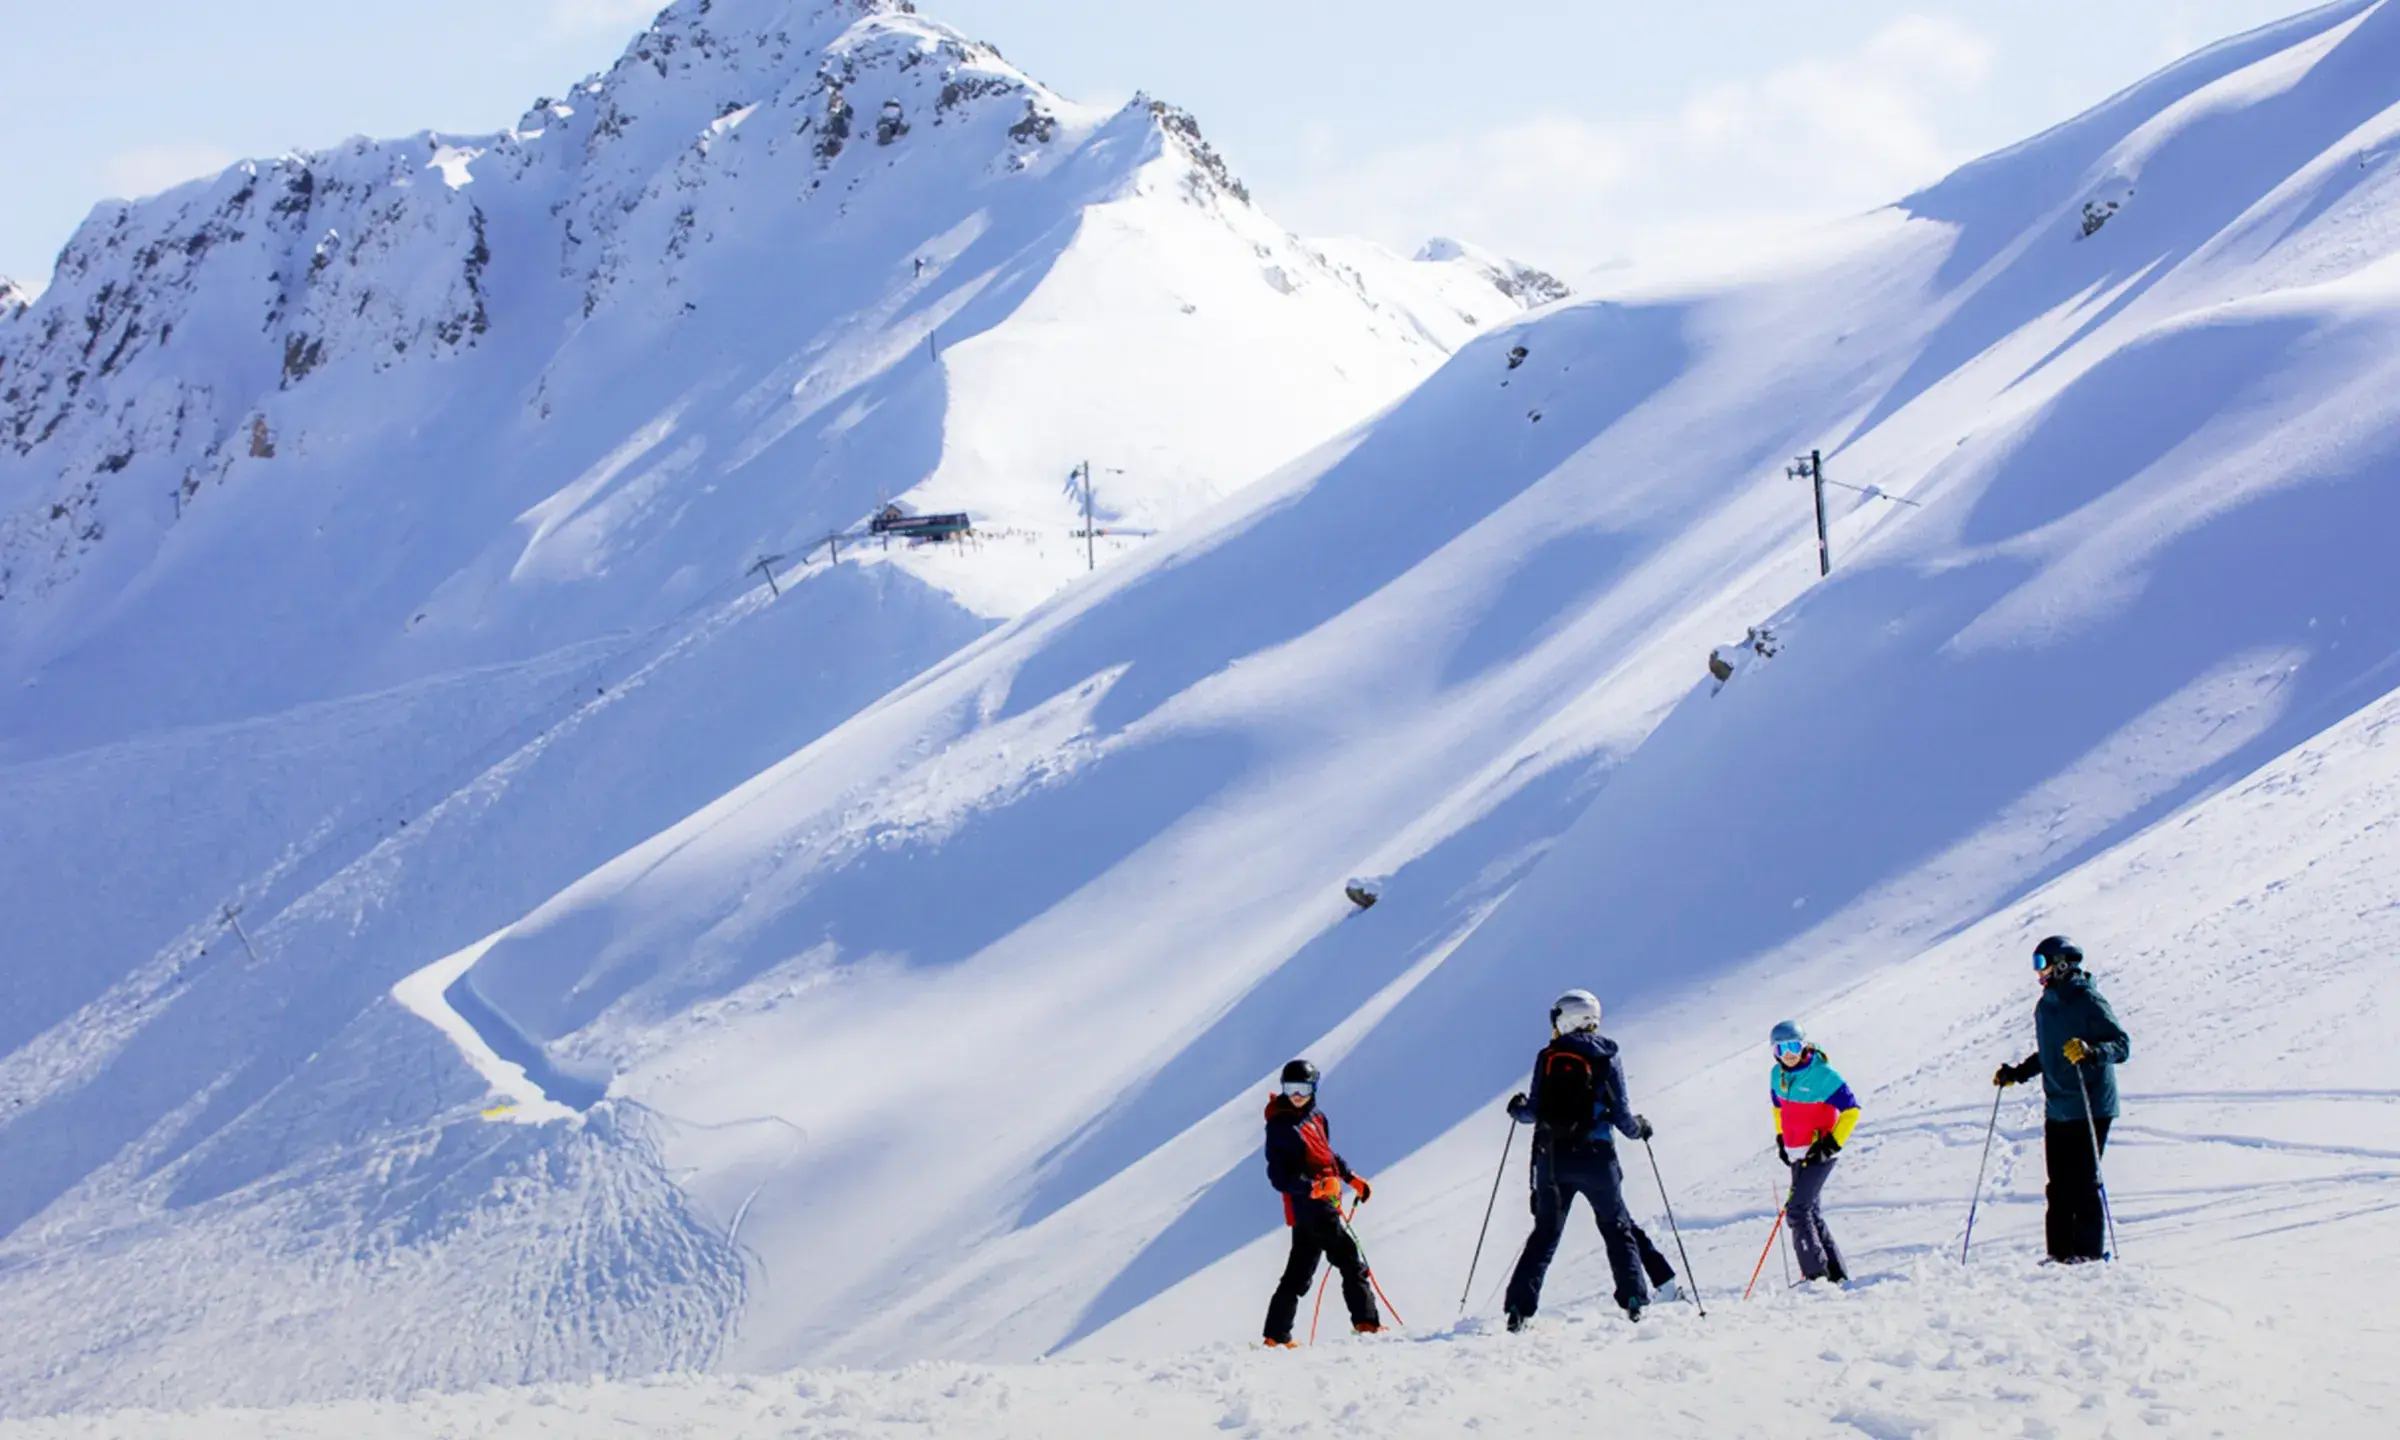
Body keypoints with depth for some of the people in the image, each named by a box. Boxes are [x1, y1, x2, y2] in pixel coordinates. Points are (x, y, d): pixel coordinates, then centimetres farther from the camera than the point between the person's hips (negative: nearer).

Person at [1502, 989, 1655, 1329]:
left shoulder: (1547, 1057, 2)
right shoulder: (1606, 1058, 0)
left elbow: (1534, 1112, 1)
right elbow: (1621, 1117, -2)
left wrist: (1517, 1109, 23)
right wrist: (1640, 1128, 19)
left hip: (1552, 1157, 1)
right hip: (1595, 1157, -1)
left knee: (1545, 1233, 11)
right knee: (1617, 1228, 13)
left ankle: (1520, 1306, 1)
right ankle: (1634, 1301, 3)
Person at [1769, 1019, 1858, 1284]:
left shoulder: (1822, 1075, -18)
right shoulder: (1777, 1074, 3)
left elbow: (1851, 1110, -12)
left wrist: (1832, 1143, -16)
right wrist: (1781, 1138, 16)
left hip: (1820, 1152, -8)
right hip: (1798, 1153, 8)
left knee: (1797, 1210, -16)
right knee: (1811, 1213, 12)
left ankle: (1816, 1273, -12)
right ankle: (1836, 1273, 20)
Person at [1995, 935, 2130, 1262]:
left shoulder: (2088, 1002, -9)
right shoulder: (2046, 1006, 16)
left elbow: (2122, 1044, -14)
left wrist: (2091, 1051, -30)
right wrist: (2016, 1073, 20)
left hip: (2090, 1108, -7)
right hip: (2057, 1109, 7)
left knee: (2084, 1180, -8)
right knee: (2059, 1184, 5)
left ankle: (2091, 1249, -2)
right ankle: (2061, 1250, 9)